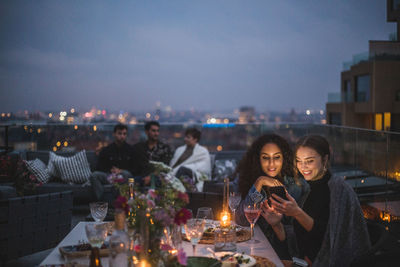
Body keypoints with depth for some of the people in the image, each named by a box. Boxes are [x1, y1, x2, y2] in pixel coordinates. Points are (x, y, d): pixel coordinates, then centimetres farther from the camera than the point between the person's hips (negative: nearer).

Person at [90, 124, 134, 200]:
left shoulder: (130, 149, 12)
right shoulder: (106, 150, 15)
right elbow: (99, 168, 15)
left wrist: (121, 171, -4)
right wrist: (111, 170, -2)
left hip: (124, 176, -1)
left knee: (125, 174, -37)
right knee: (94, 175, -28)